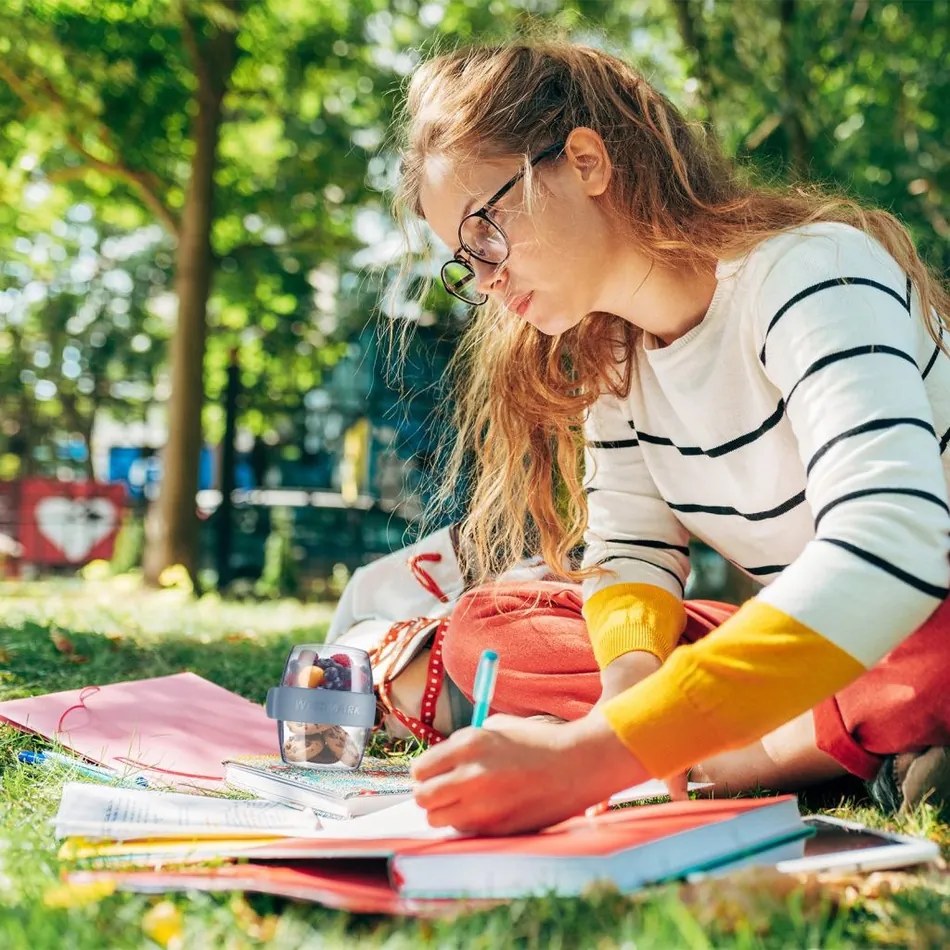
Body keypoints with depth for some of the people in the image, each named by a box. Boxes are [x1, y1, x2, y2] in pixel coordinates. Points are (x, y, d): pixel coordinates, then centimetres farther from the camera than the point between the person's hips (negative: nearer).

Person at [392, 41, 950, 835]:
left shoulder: (812, 273, -22)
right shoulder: (608, 351, 3)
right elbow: (630, 549, 5)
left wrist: (594, 751, -45)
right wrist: (630, 669, -21)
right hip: (802, 656, 8)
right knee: (484, 625, -7)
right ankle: (848, 744, -17)